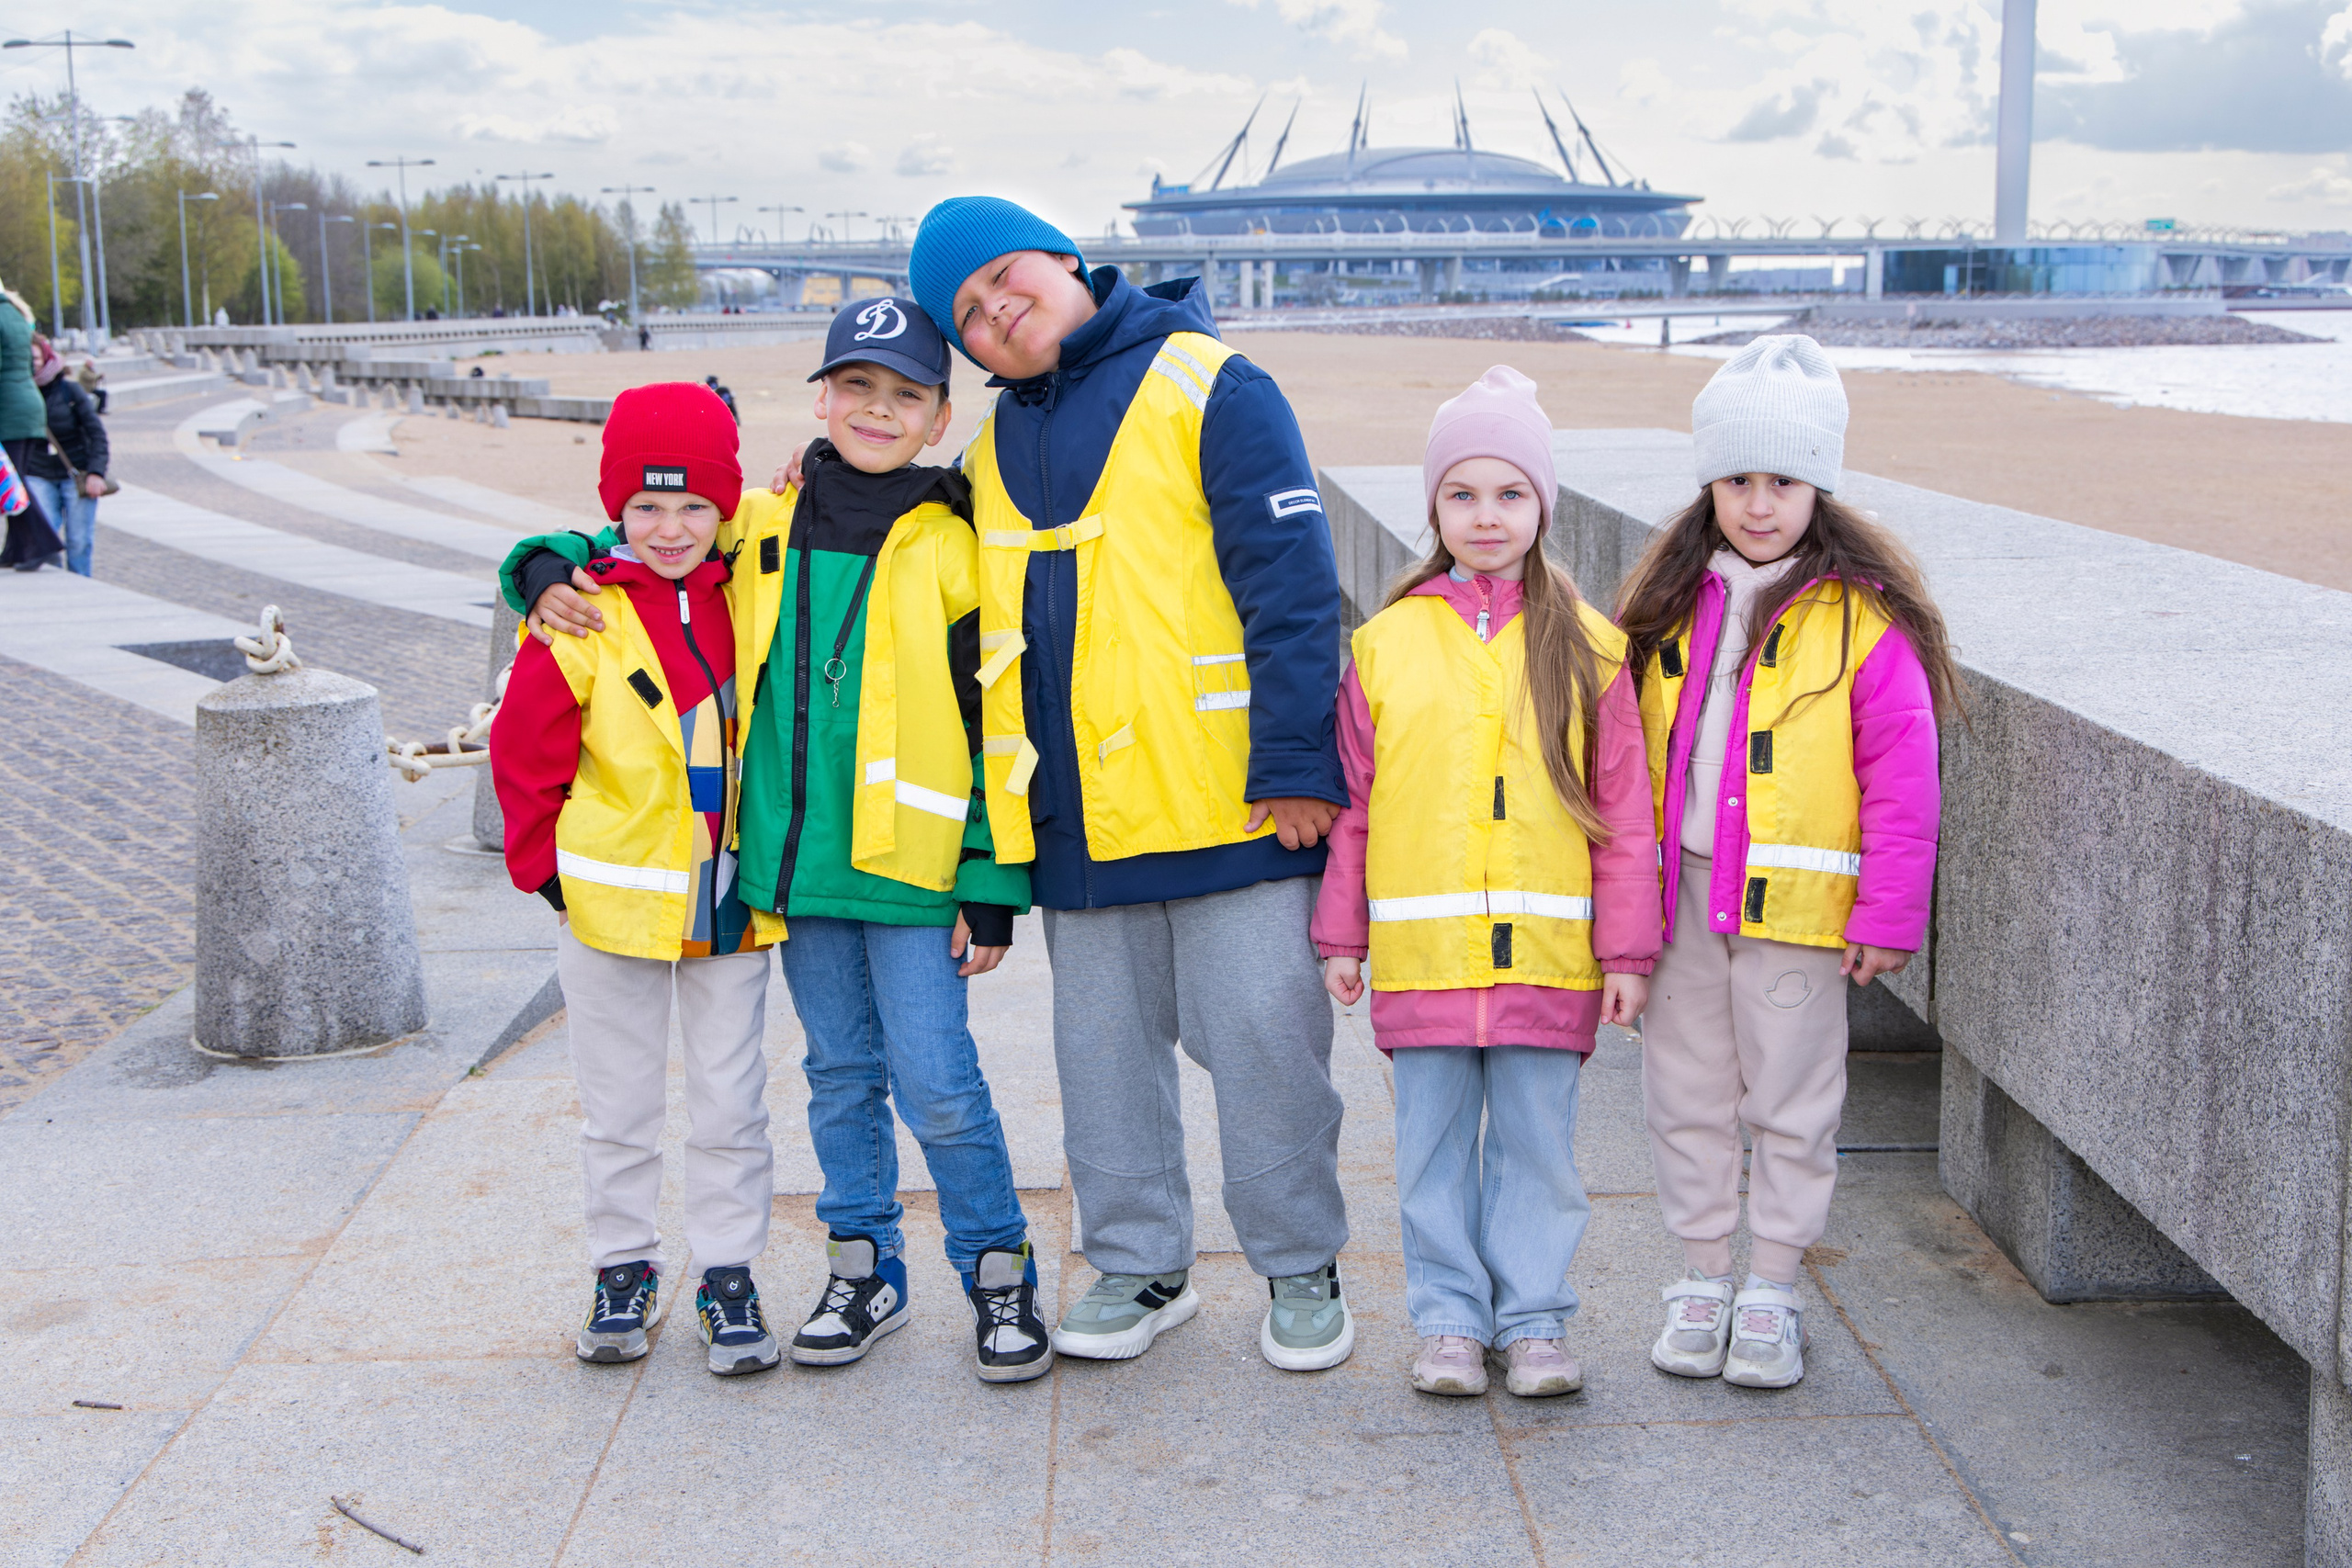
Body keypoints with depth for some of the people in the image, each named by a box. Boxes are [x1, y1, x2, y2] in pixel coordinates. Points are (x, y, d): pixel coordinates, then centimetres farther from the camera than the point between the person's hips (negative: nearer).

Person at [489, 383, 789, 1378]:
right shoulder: (583, 620, -11)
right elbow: (524, 754, -3)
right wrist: (542, 863, -4)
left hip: (732, 903, 2)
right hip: (614, 903, -2)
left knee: (730, 1102, 8)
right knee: (619, 1108, 11)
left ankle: (729, 1276, 20)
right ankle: (624, 1270, 27)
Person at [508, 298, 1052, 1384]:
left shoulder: (957, 552, -5)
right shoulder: (759, 531, 5)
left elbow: (1000, 731, -4)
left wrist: (992, 887, -7)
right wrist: (549, 573, -1)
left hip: (909, 865, -4)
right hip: (794, 860, 4)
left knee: (937, 1086, -4)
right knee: (840, 1074, 15)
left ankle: (999, 1274, 14)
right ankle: (863, 1269, 28)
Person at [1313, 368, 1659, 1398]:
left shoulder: (1584, 647, 2)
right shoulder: (1387, 643, 3)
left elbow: (1624, 809, 2)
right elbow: (1352, 801, 7)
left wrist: (1627, 949, 0)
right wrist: (1340, 936, 5)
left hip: (1548, 950, -1)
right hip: (1420, 951, 1)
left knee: (1537, 1139, 8)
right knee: (1434, 1141, 9)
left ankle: (1533, 1319, 21)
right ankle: (1450, 1319, 22)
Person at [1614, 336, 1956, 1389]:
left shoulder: (1863, 615, -8)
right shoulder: (1670, 601, 7)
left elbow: (1901, 775, -7)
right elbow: (1624, 751, 13)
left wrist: (1889, 915, -9)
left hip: (1795, 901, -4)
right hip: (1679, 893, 4)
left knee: (1790, 1100, 7)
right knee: (1686, 1093, 12)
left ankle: (1771, 1293, 21)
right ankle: (1700, 1282, 25)